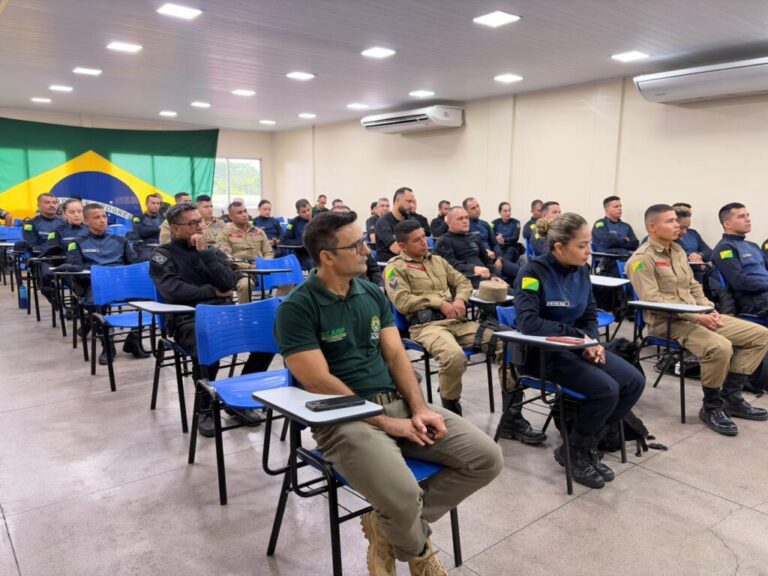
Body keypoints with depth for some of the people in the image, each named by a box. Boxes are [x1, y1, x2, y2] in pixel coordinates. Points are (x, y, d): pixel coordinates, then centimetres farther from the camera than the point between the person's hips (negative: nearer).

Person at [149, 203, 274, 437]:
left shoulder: (214, 251, 19)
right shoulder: (163, 255, 7)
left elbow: (228, 283, 1)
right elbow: (173, 290, -11)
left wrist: (204, 252, -4)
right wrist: (212, 291, -3)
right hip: (188, 319, -4)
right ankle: (205, 409, -10)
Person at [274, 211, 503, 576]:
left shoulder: (373, 294, 11)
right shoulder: (297, 308, -10)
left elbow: (396, 355, 9)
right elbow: (319, 384, -15)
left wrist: (419, 408, -7)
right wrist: (386, 423, -14)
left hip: (398, 403, 7)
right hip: (343, 418, -6)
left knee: (486, 458, -6)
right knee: (402, 495, -31)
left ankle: (388, 526, 8)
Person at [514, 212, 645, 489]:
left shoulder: (582, 270, 4)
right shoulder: (534, 271, -17)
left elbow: (590, 315, 11)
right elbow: (528, 323, -29)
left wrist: (591, 342, -11)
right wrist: (579, 336, -25)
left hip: (577, 348, 8)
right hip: (542, 352, -7)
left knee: (634, 381, -7)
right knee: (606, 389, -24)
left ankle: (588, 444, 9)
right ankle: (574, 452, 2)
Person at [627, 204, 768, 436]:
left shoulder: (678, 250, 16)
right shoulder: (642, 259, -12)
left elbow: (693, 287, 20)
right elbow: (652, 300, -21)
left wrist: (709, 310, 1)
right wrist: (696, 317, -22)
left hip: (698, 316, 9)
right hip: (667, 322, -9)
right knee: (720, 347, -33)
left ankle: (730, 395, 7)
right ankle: (711, 407, -9)